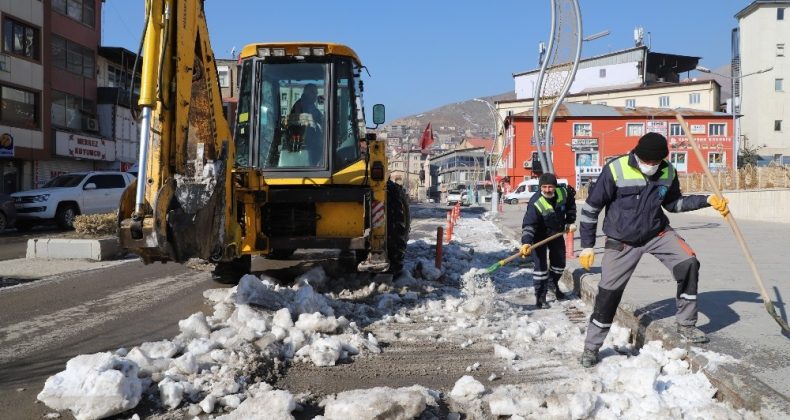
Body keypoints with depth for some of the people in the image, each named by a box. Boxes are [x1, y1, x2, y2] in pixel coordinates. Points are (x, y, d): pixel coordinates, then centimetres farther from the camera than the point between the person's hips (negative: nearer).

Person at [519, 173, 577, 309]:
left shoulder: (564, 193, -18)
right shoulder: (535, 203, -33)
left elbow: (571, 205, 7)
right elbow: (528, 225, -39)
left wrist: (569, 221, 8)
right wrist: (526, 243, -53)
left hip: (557, 233, 5)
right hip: (540, 235, -5)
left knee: (560, 262, 17)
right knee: (541, 265, -10)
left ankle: (553, 283, 45)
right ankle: (540, 297, 0)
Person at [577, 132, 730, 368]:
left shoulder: (668, 172, -7)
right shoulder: (616, 170, -21)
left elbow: (673, 203, 12)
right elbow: (592, 207, -12)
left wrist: (707, 200, -2)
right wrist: (587, 246, -9)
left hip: (658, 233, 4)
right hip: (622, 242, -3)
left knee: (689, 264, -16)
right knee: (608, 293, -2)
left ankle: (686, 325, 3)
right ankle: (591, 347, 16)